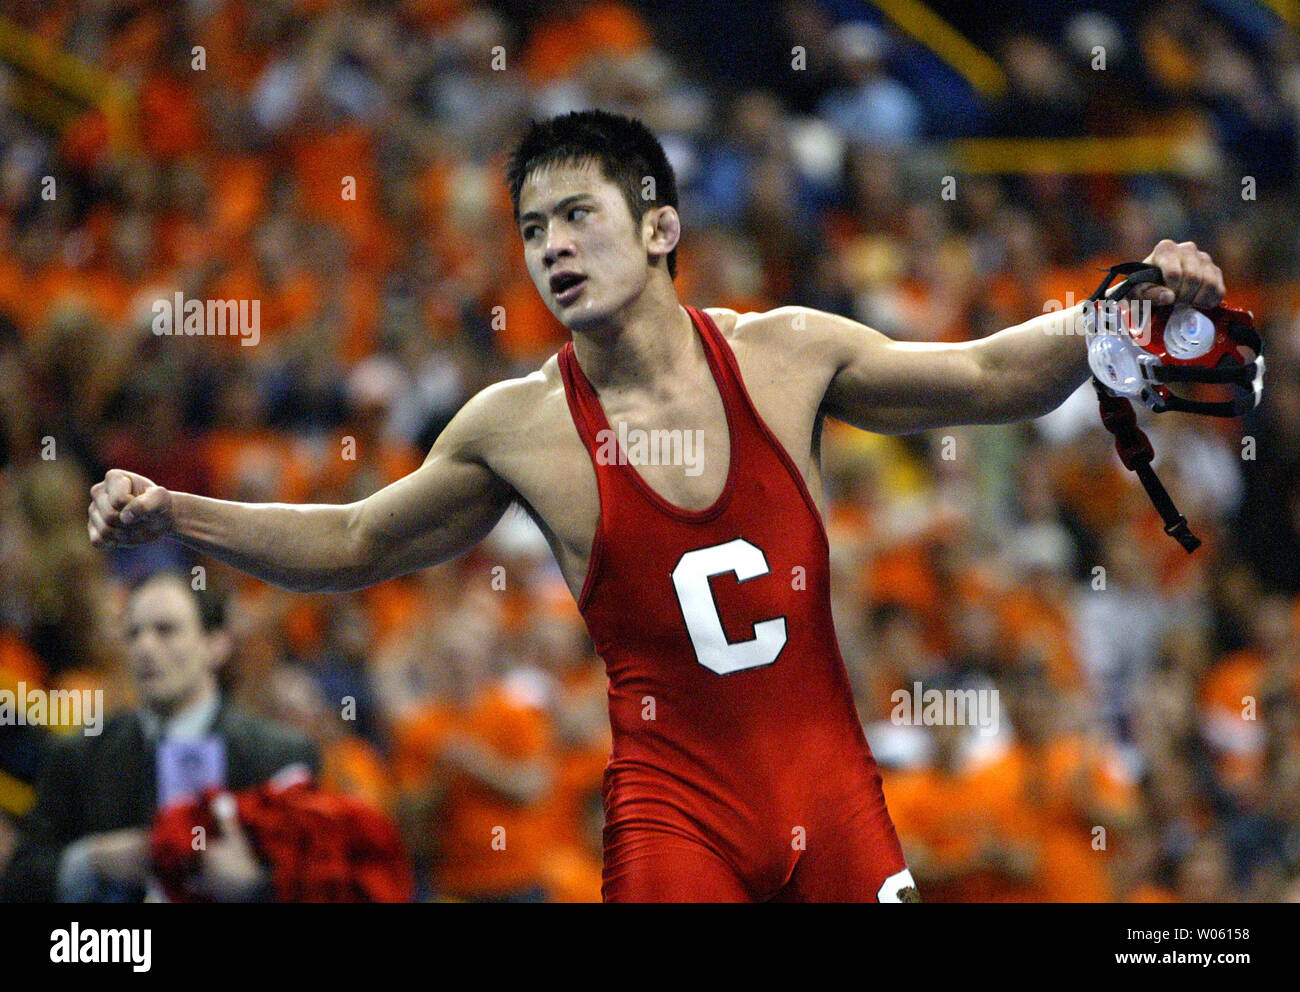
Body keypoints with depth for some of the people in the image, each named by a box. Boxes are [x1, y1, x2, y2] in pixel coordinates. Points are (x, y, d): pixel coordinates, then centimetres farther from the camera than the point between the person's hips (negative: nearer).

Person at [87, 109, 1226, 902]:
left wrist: (1135, 305, -4)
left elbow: (991, 377, 9)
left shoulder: (786, 356, -2)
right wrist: (172, 516, -1)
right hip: (674, 807, -2)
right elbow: (353, 545, 9)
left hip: (829, 786, 2)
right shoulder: (521, 428, -4)